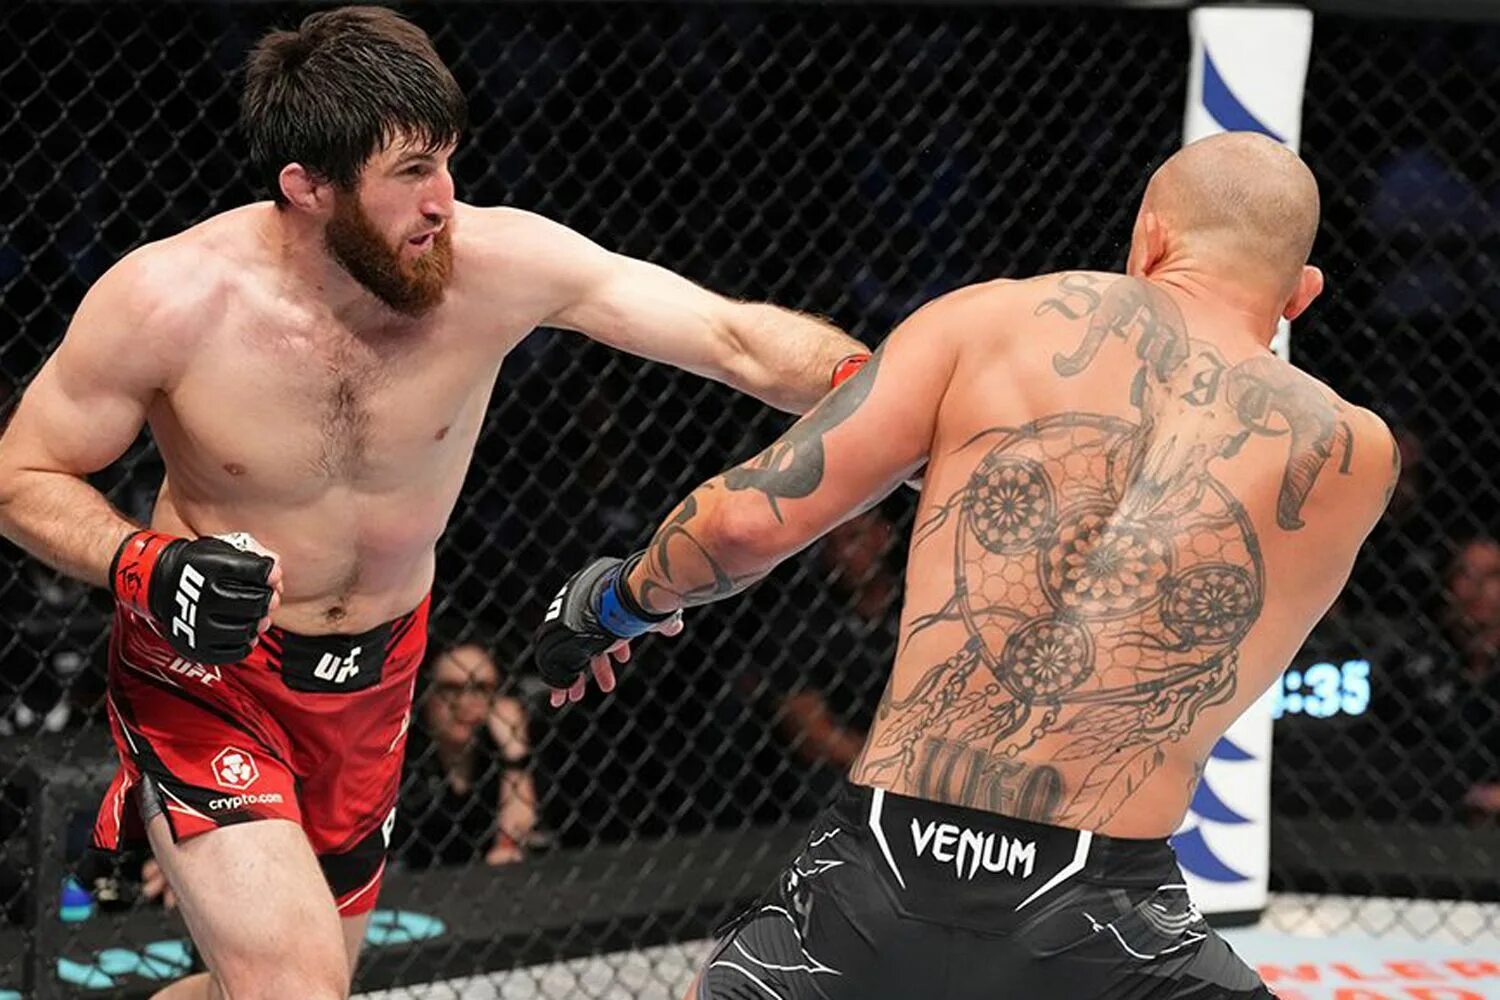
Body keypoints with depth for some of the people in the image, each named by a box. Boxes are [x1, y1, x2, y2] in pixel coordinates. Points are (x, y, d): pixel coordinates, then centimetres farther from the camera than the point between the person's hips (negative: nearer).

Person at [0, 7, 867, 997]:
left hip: (375, 680, 4)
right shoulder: (166, 302, -24)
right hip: (205, 668, -4)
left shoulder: (496, 265, -20)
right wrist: (147, 569, -29)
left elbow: (740, 340, -23)